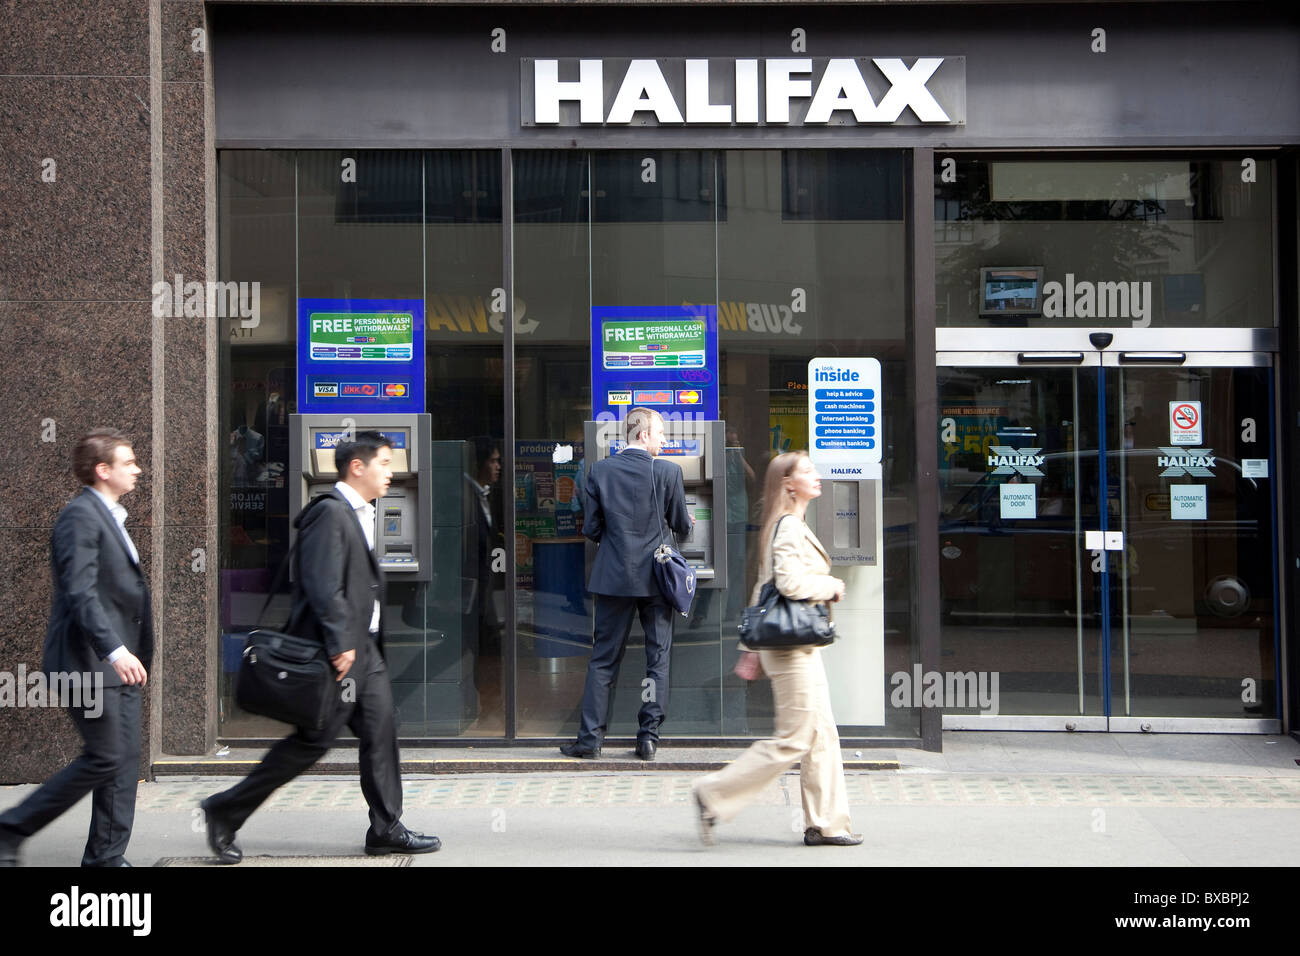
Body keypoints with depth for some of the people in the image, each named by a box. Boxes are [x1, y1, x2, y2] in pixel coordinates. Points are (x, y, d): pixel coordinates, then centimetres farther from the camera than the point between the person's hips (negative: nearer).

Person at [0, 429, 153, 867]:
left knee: (126, 759, 6)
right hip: (89, 663, -10)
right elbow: (79, 592, -22)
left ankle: (107, 856, 12)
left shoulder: (110, 518, 19)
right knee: (104, 758, -8)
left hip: (119, 661, 10)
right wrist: (114, 650, -30)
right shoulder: (79, 516, -12)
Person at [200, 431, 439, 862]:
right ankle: (226, 812, 7)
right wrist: (340, 644, -23)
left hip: (363, 648, 10)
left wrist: (361, 643, 17)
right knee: (313, 739, -4)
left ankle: (386, 830, 14)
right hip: (339, 649, -10)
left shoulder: (359, 514, 17)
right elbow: (323, 586, -22)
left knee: (381, 731, 8)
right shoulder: (329, 512, -15)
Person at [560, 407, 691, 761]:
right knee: (657, 658, 8)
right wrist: (685, 521, 26)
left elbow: (591, 528, 1)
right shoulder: (668, 472, -6)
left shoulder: (599, 471, -1)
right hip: (656, 577, -1)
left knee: (603, 659, 8)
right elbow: (681, 526, 2)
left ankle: (590, 738, 8)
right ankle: (649, 737, 8)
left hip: (614, 576, 2)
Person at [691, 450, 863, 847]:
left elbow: (763, 588, 19)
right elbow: (790, 582, -28)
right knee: (793, 739, -6)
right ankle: (715, 794, 1)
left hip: (801, 646, 10)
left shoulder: (791, 526, 17)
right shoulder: (789, 527, -14)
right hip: (791, 646, -10)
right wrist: (832, 587, -10)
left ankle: (825, 824, 14)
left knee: (823, 734, 10)